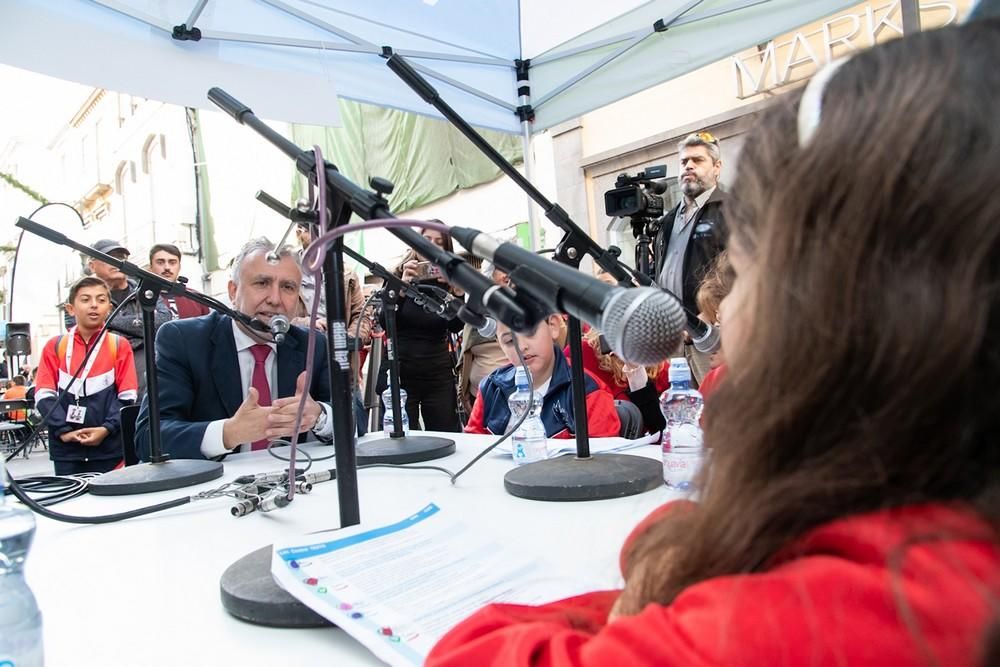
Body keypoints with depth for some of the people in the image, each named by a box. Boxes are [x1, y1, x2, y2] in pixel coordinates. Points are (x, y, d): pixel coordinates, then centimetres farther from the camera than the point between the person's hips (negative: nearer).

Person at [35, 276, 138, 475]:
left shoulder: (120, 345, 2)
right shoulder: (55, 346, 5)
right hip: (65, 447, 1)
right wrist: (63, 430, -10)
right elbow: (44, 395, 1)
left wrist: (107, 428, -13)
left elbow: (127, 396, -1)